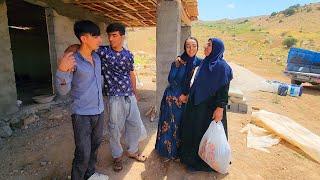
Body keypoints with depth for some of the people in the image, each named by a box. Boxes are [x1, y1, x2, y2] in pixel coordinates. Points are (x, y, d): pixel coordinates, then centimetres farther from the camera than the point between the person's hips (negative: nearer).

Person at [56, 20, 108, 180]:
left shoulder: (97, 57, 4)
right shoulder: (72, 60, -16)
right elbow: (63, 90, -17)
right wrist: (62, 70, -33)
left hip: (99, 111, 7)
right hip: (82, 114, -7)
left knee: (95, 146, 21)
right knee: (83, 154, -1)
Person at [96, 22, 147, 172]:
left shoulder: (128, 55, 6)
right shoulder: (103, 52, -6)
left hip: (130, 96, 5)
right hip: (115, 98, -4)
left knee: (135, 125, 15)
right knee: (115, 129, 8)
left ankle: (132, 151, 39)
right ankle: (117, 156, 33)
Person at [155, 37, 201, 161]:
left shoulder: (199, 63, -2)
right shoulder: (178, 62, -11)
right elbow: (171, 79, -10)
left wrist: (188, 95, -6)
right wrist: (180, 95, -10)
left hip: (187, 98, 3)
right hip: (173, 97, -3)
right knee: (170, 122, 6)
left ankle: (178, 150, 33)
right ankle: (168, 150, 26)